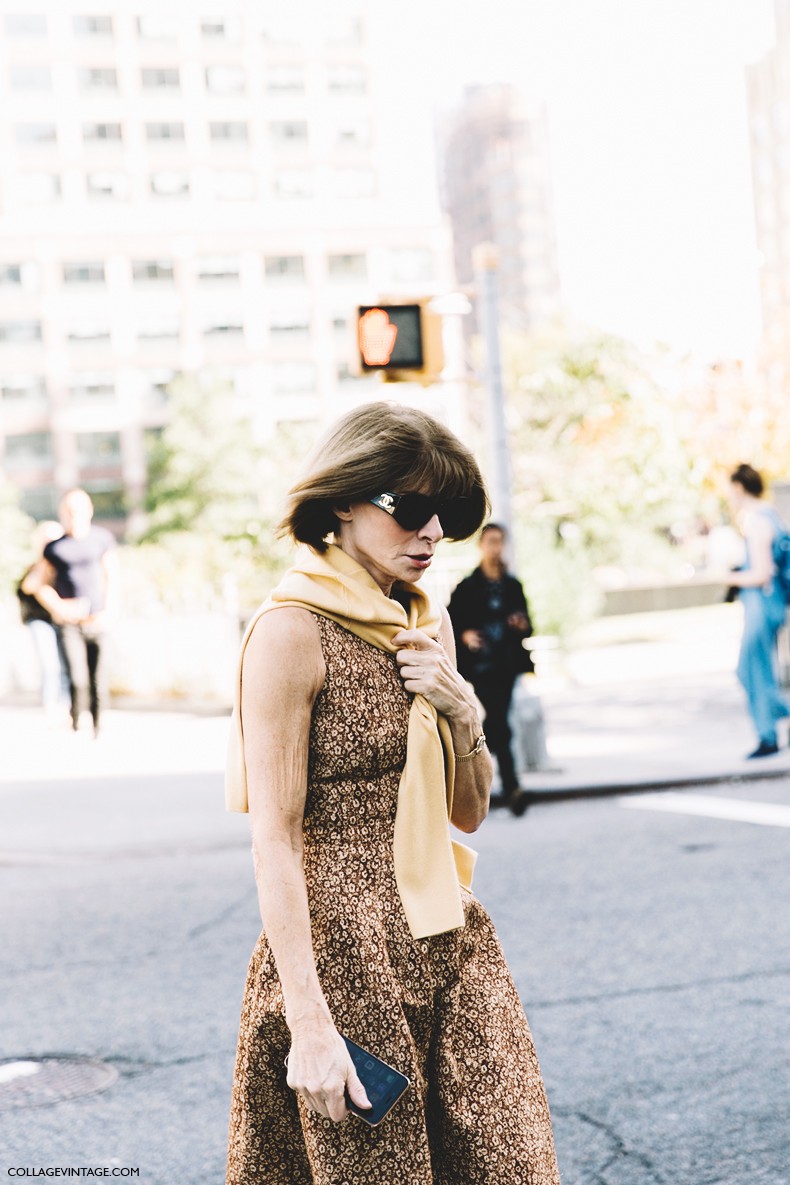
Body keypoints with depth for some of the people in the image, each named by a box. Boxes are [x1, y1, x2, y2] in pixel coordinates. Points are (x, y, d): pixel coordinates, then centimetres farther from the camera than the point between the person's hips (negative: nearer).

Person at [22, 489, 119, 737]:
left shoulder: (102, 538, 5)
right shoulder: (55, 548, 0)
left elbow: (111, 577, 7)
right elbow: (35, 583, 3)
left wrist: (108, 612, -4)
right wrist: (58, 606, -9)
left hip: (96, 623, 1)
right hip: (68, 624, -1)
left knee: (96, 683, 2)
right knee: (77, 681, -14)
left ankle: (96, 732, 17)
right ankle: (75, 727, 5)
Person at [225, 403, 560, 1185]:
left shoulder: (422, 624, 11)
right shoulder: (294, 629, -12)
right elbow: (274, 838, -15)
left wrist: (459, 707, -5)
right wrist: (309, 1023, -20)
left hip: (449, 942, 7)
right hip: (347, 954, -7)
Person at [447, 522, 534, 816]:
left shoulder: (512, 586, 11)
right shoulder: (467, 587, 0)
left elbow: (526, 624, 15)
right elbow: (450, 622, 1)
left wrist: (523, 626, -7)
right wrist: (464, 635, -18)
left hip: (506, 664, 4)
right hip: (481, 664, -4)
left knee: (495, 724, 7)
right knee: (499, 726, -14)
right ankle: (511, 787, -19)